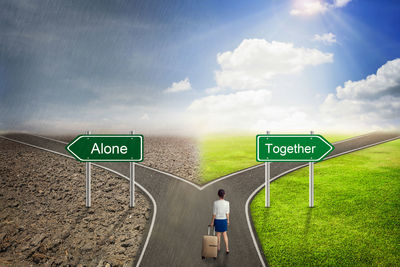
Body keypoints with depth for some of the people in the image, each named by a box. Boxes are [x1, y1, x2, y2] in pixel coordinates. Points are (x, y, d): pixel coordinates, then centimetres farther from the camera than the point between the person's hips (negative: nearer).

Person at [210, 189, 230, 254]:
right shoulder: (227, 203, -12)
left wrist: (212, 221, 0)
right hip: (224, 220, 1)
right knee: (225, 234, 14)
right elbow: (227, 213, -5)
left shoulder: (215, 202, -15)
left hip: (217, 220, 0)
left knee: (218, 234, 17)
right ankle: (227, 249, 11)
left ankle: (218, 248, 29)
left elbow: (214, 213, -10)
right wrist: (228, 220, 9)